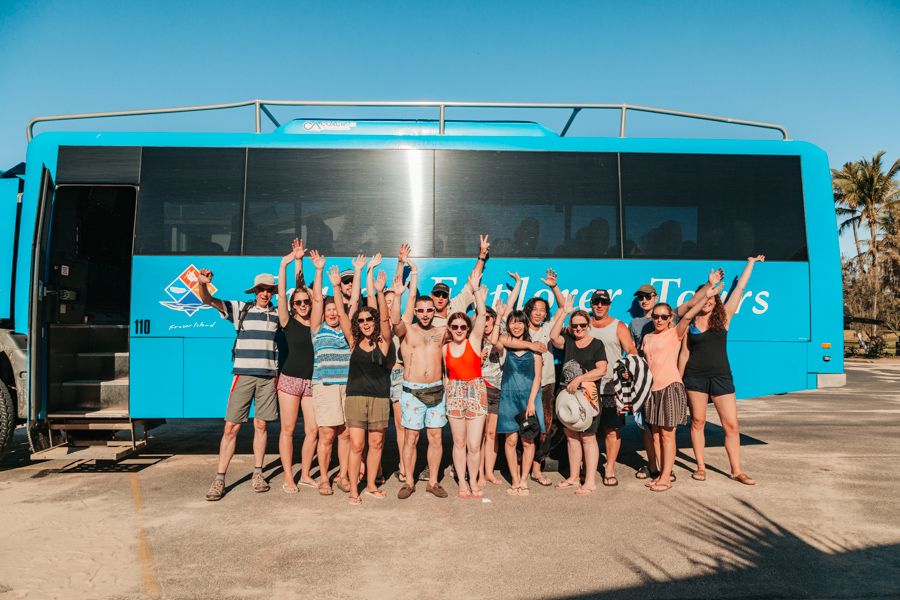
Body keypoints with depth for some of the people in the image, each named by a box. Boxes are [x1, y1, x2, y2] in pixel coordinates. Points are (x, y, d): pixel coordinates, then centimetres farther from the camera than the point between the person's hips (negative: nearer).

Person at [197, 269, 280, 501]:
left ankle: (257, 473, 19)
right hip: (243, 375, -2)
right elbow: (208, 300, -7)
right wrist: (202, 284, -25)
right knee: (231, 427, -3)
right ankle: (219, 479, 4)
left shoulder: (277, 314, 10)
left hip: (268, 376, 2)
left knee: (260, 425, 8)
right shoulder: (240, 309, 2)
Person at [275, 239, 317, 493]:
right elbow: (282, 294, -10)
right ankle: (288, 477, 11)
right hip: (290, 379, -3)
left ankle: (305, 474, 17)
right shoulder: (288, 322, 0)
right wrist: (285, 264, -14)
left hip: (312, 381, 3)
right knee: (288, 429, 2)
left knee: (313, 430, 2)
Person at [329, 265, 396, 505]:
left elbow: (385, 319, -13)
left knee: (376, 444, 9)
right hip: (355, 397, 0)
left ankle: (371, 486, 24)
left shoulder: (382, 342, 1)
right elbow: (342, 315, -1)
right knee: (356, 445, -3)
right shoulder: (354, 342, 5)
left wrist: (379, 293, -26)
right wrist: (336, 288, -9)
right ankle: (353, 491, 5)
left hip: (380, 398, 0)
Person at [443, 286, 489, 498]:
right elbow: (445, 373, 13)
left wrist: (477, 291, -5)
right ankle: (462, 483, 20)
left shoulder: (474, 341, -1)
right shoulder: (444, 348, 4)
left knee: (474, 445, -3)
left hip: (476, 392, -1)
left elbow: (481, 314, -9)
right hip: (454, 394, 2)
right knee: (459, 442, 7)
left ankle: (473, 482, 17)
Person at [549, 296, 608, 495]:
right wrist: (564, 312, -9)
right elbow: (553, 336, -10)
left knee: (587, 438, -2)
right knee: (571, 436, 11)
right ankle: (573, 477, 22)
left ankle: (590, 481, 5)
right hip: (568, 394, 5)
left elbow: (601, 370, -9)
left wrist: (580, 379, -16)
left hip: (588, 395, -5)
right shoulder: (568, 341, 9)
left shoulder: (596, 344, -2)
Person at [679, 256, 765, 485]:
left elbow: (739, 288, 7)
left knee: (731, 424, -1)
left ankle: (736, 470, 9)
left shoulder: (723, 317, 4)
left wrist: (751, 262, 13)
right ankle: (700, 466, 16)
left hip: (721, 376, 0)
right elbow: (685, 353, 8)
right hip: (695, 376, 0)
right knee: (697, 421, 4)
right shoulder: (690, 323, 4)